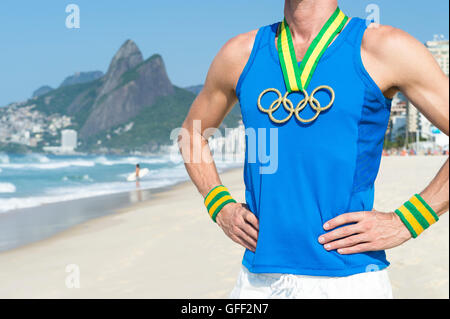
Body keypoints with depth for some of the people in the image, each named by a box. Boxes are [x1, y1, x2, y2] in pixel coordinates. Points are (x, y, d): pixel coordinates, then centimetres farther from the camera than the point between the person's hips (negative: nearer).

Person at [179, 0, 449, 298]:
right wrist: (220, 207, 8)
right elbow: (192, 132, 21)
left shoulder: (385, 47, -3)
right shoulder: (241, 53, 8)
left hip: (348, 277, -3)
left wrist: (404, 223, -10)